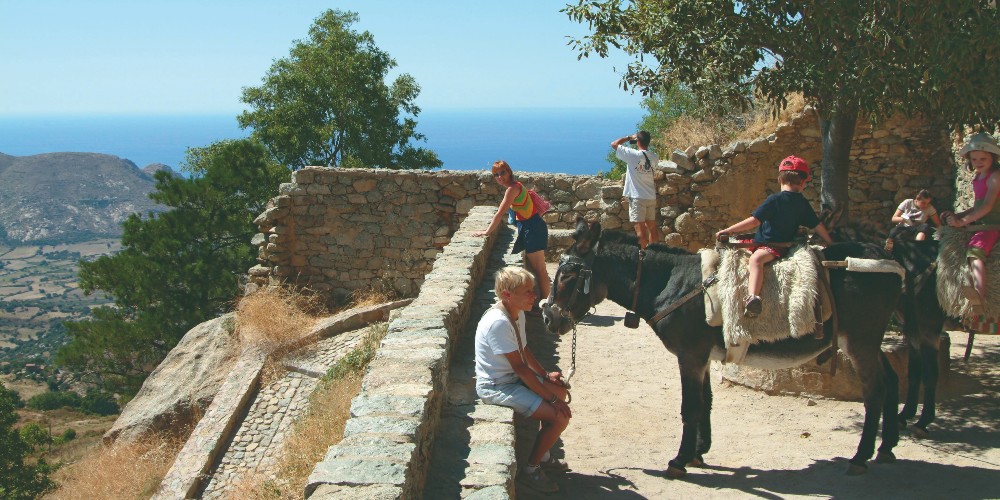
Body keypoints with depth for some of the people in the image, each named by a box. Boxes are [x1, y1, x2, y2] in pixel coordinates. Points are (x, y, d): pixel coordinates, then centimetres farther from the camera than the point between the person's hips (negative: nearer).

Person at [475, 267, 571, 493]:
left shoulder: (518, 314, 1)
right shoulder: (498, 322, -28)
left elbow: (524, 350, 15)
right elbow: (520, 368, -27)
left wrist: (545, 375, 1)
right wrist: (552, 399, -24)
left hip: (513, 378, 10)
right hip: (496, 387, -10)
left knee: (561, 389, 18)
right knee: (559, 416, -17)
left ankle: (543, 455, 28)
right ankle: (532, 469, 3)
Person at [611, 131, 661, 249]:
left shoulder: (633, 154, -14)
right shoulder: (654, 157, 1)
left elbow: (614, 144, -6)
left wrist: (629, 137, 5)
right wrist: (645, 145, 20)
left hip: (637, 197, -6)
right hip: (651, 197, 6)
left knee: (640, 228, -5)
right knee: (652, 227, 15)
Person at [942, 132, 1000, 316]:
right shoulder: (977, 178, 19)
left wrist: (963, 221, -22)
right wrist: (956, 216, 10)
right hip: (979, 224, 10)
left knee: (974, 250, -35)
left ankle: (979, 293, -60)